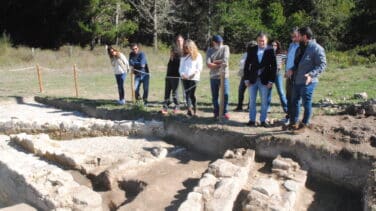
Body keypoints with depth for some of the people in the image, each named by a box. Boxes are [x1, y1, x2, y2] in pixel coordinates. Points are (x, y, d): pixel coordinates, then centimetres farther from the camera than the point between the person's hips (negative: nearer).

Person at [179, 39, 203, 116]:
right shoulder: (183, 56, 15)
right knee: (187, 94, 0)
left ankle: (194, 109, 0)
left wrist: (195, 73, -17)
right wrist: (182, 74, -4)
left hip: (193, 78, -4)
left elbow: (200, 68, -1)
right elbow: (181, 67, 15)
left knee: (191, 94, -8)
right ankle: (189, 109, 2)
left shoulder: (197, 56, 2)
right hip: (184, 78, 5)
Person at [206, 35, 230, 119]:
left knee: (226, 94, -10)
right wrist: (220, 65, -15)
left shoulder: (225, 48, 3)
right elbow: (208, 64, -9)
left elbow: (225, 60, -12)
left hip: (224, 76, -2)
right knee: (214, 96, 8)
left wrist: (214, 61, -5)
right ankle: (216, 112, 23)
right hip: (213, 77, 2)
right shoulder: (209, 51, 5)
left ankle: (225, 112, 6)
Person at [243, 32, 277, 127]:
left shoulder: (270, 51, -2)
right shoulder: (251, 50, 3)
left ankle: (263, 120, 14)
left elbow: (274, 66, -3)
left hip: (264, 80, -1)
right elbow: (247, 65, 4)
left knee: (264, 101, 5)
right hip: (252, 79, 2)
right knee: (252, 101, 7)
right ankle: (252, 119, 16)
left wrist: (271, 80, -8)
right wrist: (246, 78, -2)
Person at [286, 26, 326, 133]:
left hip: (307, 82, -9)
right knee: (295, 101, 15)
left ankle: (303, 125, 14)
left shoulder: (316, 48, -13)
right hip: (297, 81, 9)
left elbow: (322, 65, -17)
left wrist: (311, 74, -30)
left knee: (306, 103, 3)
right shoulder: (300, 48, 13)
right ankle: (293, 123, 28)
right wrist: (292, 69, 3)